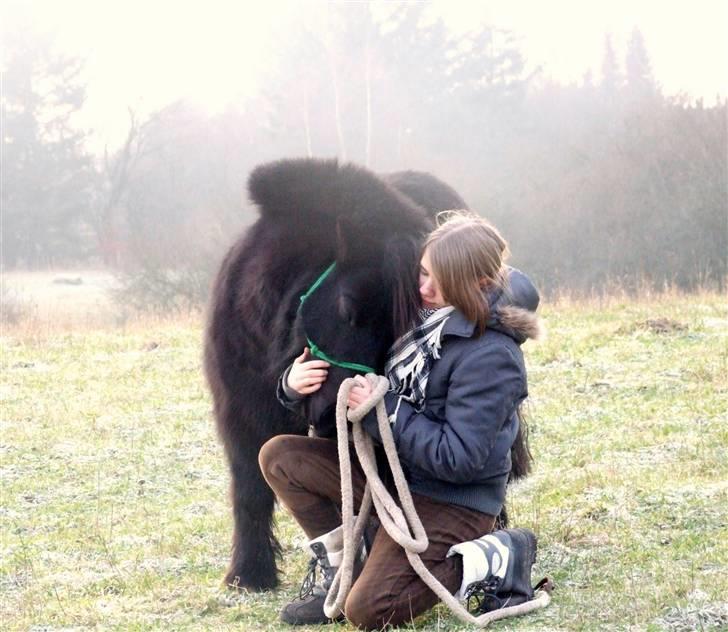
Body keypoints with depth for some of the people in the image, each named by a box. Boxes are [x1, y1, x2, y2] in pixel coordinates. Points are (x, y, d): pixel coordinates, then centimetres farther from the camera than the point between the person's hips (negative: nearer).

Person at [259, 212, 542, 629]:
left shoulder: (492, 357, -23)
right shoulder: (419, 317, -1)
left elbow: (456, 459, -26)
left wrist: (382, 411, -23)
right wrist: (296, 385, -9)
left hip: (451, 502, -8)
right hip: (392, 470, 8)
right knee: (279, 456, -2)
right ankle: (339, 567, 8)